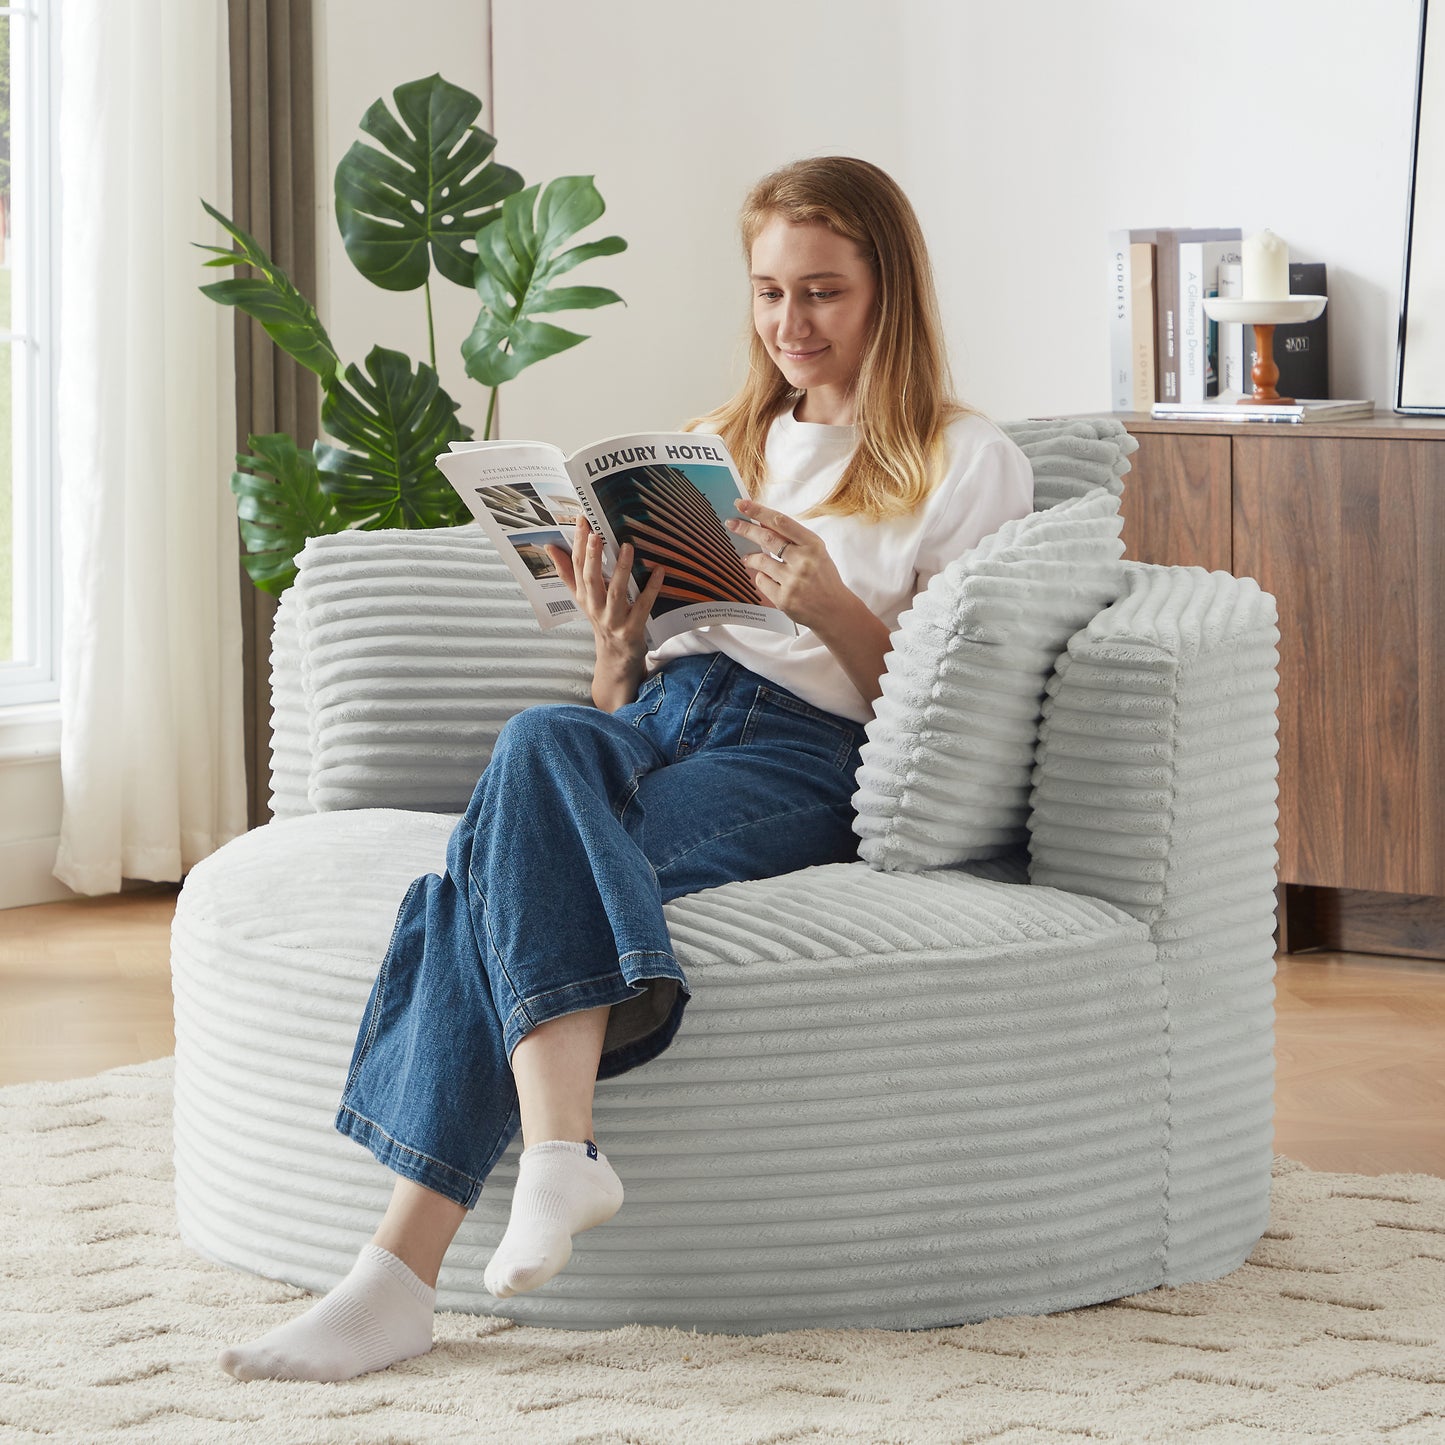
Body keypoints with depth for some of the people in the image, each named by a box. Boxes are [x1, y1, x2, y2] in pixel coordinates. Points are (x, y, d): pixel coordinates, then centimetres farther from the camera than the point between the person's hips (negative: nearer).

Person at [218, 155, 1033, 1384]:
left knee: (509, 871, -33)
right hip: (662, 713, 5)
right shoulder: (720, 446, 30)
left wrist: (835, 607, -13)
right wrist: (615, 642, 1)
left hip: (802, 751, -5)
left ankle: (403, 1275, -43)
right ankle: (561, 1153, -51)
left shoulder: (968, 463, 13)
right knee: (543, 742, -36)